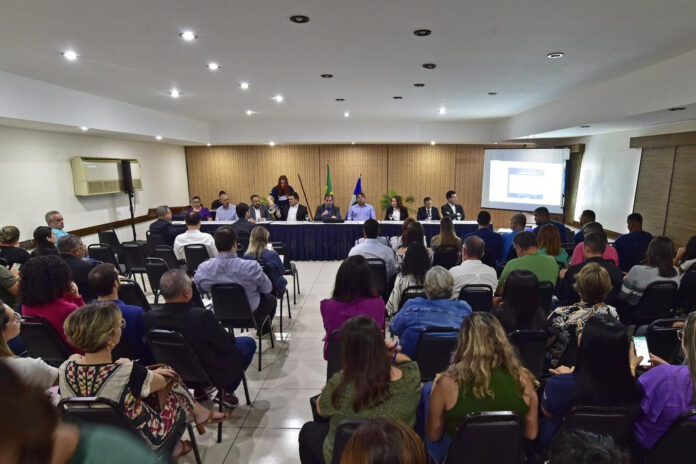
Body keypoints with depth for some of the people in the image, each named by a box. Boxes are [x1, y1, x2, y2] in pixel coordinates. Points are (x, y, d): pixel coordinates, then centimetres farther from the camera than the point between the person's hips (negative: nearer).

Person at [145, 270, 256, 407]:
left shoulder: (149, 317, -18)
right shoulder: (201, 316, -34)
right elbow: (227, 345, -19)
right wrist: (230, 335, 3)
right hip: (212, 375, -5)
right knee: (249, 343, 14)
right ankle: (227, 392, 19)